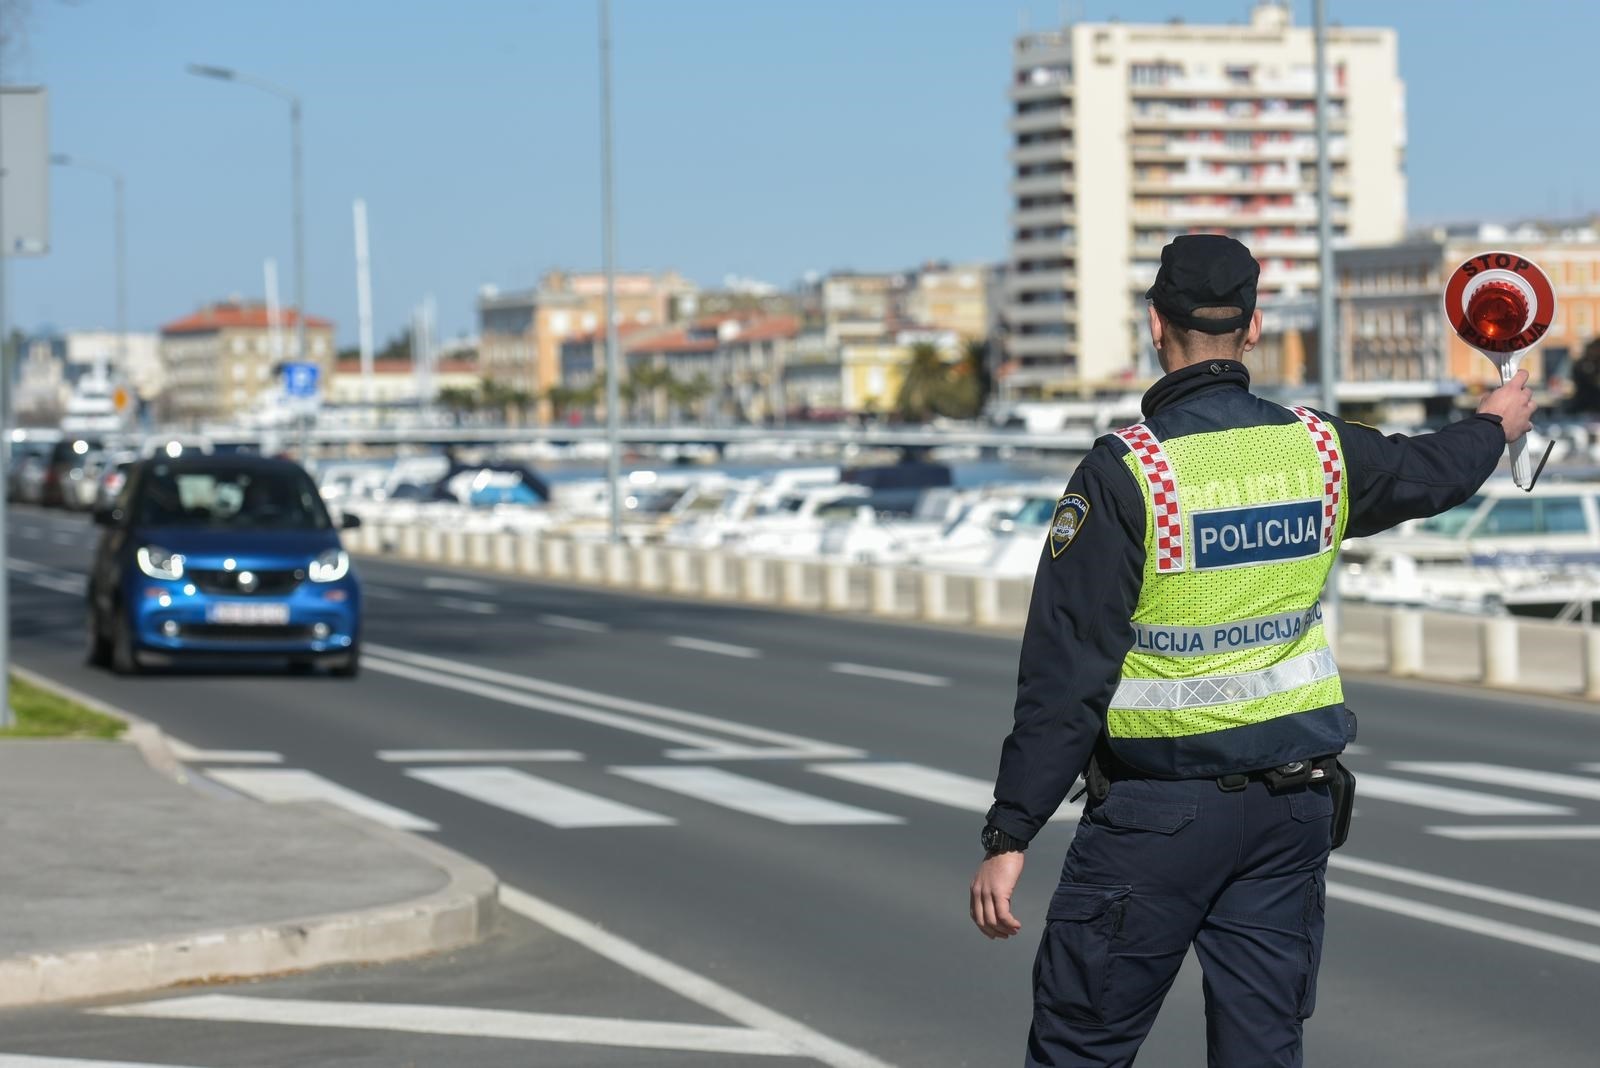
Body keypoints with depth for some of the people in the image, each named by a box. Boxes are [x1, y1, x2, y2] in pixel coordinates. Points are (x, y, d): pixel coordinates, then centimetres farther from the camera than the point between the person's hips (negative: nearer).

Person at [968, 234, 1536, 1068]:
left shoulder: (1125, 473, -15)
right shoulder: (1319, 450, 1)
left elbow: (1067, 672, -17)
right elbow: (1423, 472, 25)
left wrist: (1009, 836, -14)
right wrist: (1494, 426, 48)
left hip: (1158, 811, -5)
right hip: (1294, 802, 5)